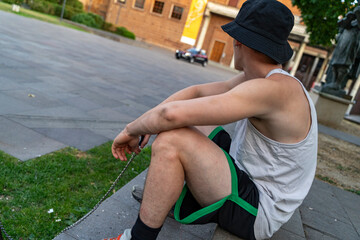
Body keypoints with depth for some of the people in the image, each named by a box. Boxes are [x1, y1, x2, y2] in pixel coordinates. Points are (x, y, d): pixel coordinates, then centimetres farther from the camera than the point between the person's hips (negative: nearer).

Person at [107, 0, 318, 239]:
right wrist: (144, 122, -5)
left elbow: (172, 114, -34)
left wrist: (132, 129, -15)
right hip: (251, 176, 9)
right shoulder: (256, 79, 1)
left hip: (258, 213, -9)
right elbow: (197, 92, 3)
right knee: (190, 121, 15)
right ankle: (164, 190, 23)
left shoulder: (274, 88, -29)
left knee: (171, 140, -28)